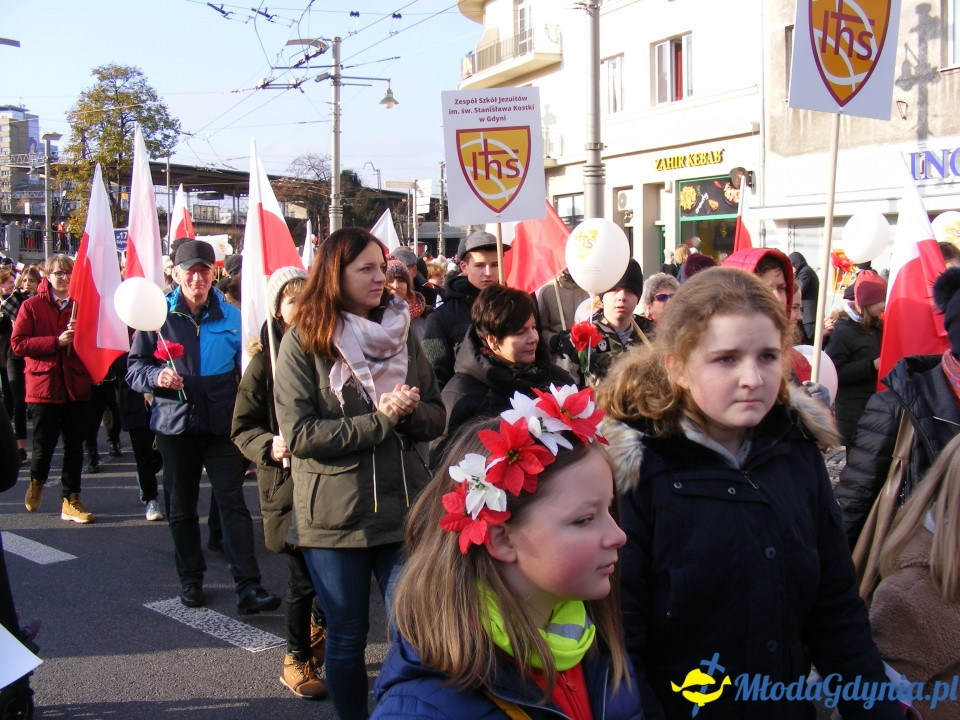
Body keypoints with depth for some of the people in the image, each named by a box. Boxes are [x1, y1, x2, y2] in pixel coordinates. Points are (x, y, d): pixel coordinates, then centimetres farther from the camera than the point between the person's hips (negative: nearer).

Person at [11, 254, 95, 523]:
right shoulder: (31, 306, 1)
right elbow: (18, 343, -8)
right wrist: (56, 342, -16)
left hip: (76, 385, 2)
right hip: (44, 383, -2)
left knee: (74, 445, 4)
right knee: (43, 444, 3)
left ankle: (70, 500, 13)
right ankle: (36, 481, 35)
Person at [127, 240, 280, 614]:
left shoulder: (230, 316, 4)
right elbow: (134, 367, 2)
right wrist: (156, 377, -19)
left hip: (222, 424, -1)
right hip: (176, 423, 1)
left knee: (233, 502, -6)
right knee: (181, 508, 11)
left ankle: (248, 587, -7)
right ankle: (190, 580, 27)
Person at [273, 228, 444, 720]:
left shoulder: (402, 334, 7)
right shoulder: (302, 343, -6)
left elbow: (436, 417, 8)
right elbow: (299, 435, -13)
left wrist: (410, 411, -15)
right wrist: (379, 421, -17)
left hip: (404, 508, 3)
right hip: (336, 515, -2)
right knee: (346, 637, 12)